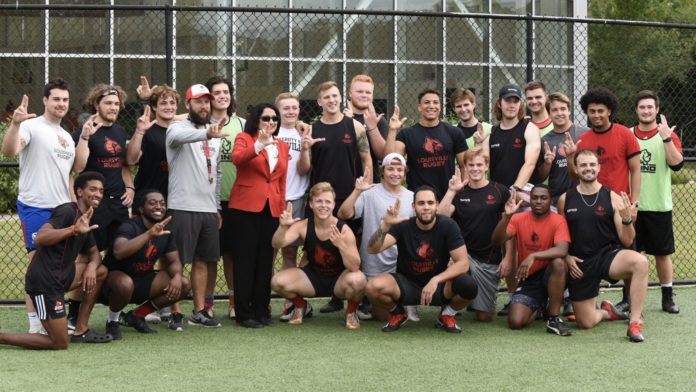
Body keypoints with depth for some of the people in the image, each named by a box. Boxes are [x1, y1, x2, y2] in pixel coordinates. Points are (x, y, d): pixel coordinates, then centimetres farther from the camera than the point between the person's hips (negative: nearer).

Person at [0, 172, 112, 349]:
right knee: (60, 344, -6)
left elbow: (94, 253, 24)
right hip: (44, 281, -9)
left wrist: (92, 266, 0)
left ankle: (81, 330, 11)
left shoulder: (86, 220, 16)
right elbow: (39, 238, -25)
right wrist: (74, 229, -36)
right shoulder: (67, 211, -12)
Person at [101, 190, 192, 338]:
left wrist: (177, 276, -18)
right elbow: (118, 252, -42)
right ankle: (112, 321, -8)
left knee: (184, 285, -7)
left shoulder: (165, 231, 1)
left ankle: (136, 316, 7)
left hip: (143, 280, 7)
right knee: (125, 283, -41)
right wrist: (150, 233, -48)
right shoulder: (130, 227, -22)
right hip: (117, 278, -7)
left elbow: (174, 261, 6)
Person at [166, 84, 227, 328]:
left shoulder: (214, 136, 18)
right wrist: (207, 134, -51)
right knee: (177, 262, -4)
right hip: (184, 207, -7)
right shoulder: (179, 129, -6)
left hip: (209, 209, 7)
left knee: (204, 261, 10)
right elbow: (177, 136, -33)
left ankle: (199, 312, 17)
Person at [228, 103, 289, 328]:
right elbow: (236, 159, -21)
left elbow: (282, 182, 16)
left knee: (265, 261, 8)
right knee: (245, 260, -2)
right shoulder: (244, 138, 1)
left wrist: (282, 210, 12)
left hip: (271, 210, 5)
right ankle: (244, 313, 1)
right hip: (245, 208, -5)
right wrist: (259, 145, -35)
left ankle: (262, 310, 15)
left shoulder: (283, 146, 15)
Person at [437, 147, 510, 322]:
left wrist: (508, 258, -7)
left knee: (484, 316, 1)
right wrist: (451, 191, -17)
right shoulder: (459, 192, 6)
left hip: (490, 261, 0)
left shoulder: (500, 191, 0)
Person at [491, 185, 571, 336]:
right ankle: (538, 308, 19)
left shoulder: (558, 220, -12)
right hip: (527, 279, 2)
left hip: (551, 276, -2)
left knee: (558, 262, -37)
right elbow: (497, 241, -16)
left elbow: (562, 250, -28)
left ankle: (554, 318, -21)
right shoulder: (519, 219, -3)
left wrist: (533, 256, -40)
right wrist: (507, 216, -31)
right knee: (515, 322, -19)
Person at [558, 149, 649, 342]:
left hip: (608, 254, -1)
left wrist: (627, 219, -22)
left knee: (640, 262, -35)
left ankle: (635, 323, -27)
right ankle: (606, 311, 36)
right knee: (585, 323, -1)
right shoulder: (565, 199, 3)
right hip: (580, 264, 2)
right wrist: (566, 257, -2)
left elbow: (627, 241, -3)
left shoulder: (612, 198, -2)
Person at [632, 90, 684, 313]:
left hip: (659, 206, -1)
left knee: (663, 252, 6)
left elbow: (677, 164, -15)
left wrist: (666, 138, -23)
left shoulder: (668, 135, 0)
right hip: (632, 205, 1)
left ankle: (667, 298, 15)